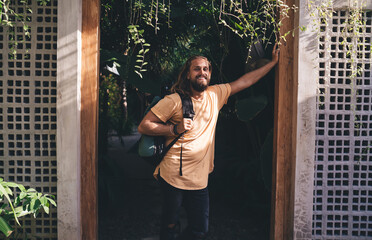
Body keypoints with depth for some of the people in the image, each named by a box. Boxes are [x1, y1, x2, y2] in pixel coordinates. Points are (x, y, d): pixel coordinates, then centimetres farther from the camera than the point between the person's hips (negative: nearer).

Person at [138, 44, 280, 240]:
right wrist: (175, 129, -17)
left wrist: (273, 62, 17)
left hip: (200, 178, 5)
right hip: (173, 177, -5)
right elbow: (143, 126, -7)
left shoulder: (215, 95, 8)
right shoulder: (174, 100, -7)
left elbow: (245, 81, 16)